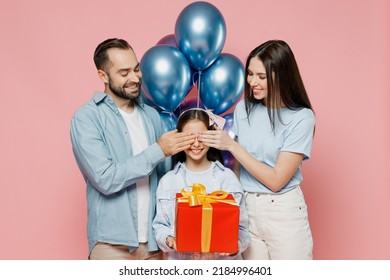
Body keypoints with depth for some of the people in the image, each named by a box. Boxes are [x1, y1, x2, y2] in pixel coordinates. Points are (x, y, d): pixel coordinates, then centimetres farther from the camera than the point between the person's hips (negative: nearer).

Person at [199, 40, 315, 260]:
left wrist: (232, 146, -18)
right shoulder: (244, 108, 2)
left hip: (283, 213, -4)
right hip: (246, 208, 4)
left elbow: (276, 180, -16)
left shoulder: (301, 118, -12)